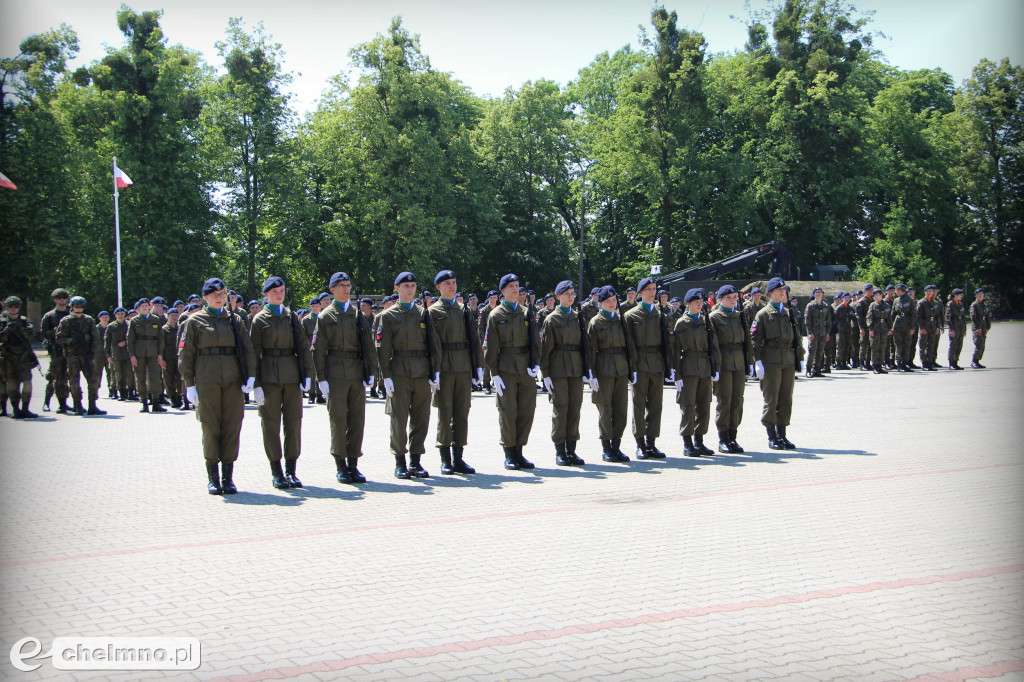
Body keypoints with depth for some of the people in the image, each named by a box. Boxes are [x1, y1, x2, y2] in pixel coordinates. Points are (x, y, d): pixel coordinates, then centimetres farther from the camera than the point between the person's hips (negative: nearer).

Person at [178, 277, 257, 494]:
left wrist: (250, 376, -3)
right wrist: (189, 384, -4)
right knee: (210, 428, -1)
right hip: (207, 381, -2)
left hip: (233, 379, 2)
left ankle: (228, 476, 9)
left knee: (232, 427, 1)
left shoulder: (234, 319, 12)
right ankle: (213, 477, 9)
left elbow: (247, 349, 9)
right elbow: (185, 354, 3)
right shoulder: (195, 321, 5)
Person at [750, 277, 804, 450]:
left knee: (786, 399, 6)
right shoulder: (763, 314, 0)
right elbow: (755, 339, -4)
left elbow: (796, 337, 19)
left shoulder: (789, 313, 16)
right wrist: (758, 361, -12)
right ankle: (772, 437, 4)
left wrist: (800, 359, 12)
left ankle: (782, 435, 14)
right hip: (771, 361, -5)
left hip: (789, 361, 5)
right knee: (771, 399, -3)